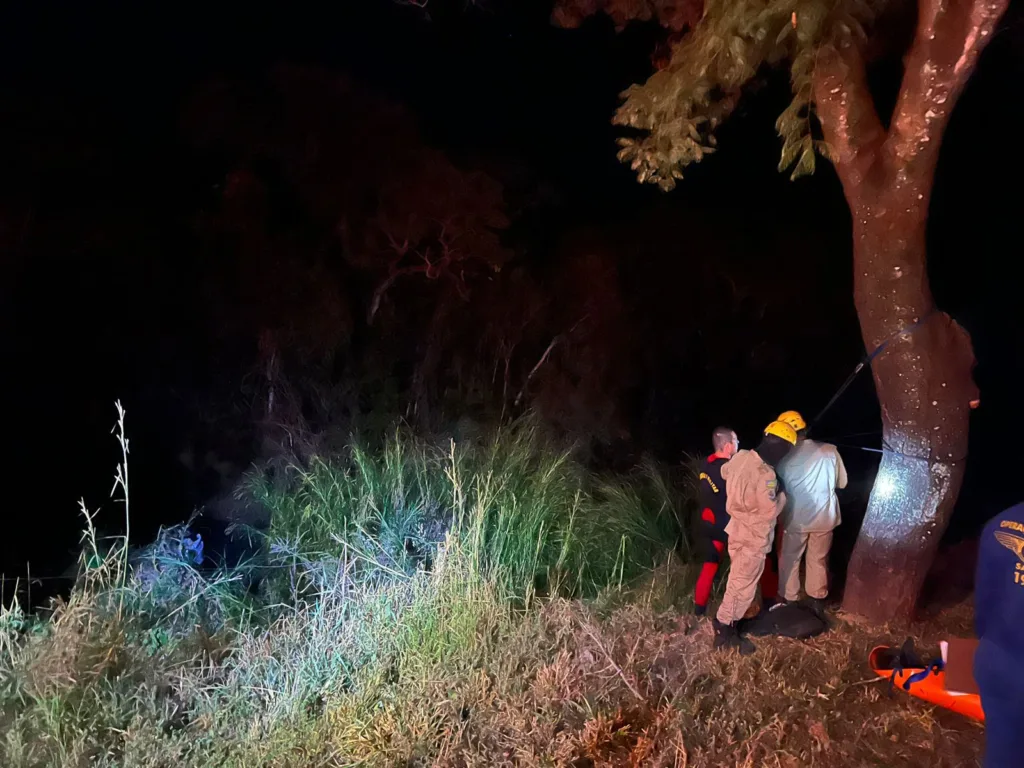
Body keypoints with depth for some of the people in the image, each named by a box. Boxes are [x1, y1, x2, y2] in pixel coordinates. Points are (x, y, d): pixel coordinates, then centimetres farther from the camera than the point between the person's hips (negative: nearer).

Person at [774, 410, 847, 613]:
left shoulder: (784, 457, -12)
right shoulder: (829, 451, -10)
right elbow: (842, 482, 2)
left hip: (795, 519, -2)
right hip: (824, 517, 2)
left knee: (790, 560, 17)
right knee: (818, 560, 19)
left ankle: (789, 601, 27)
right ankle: (817, 601, 32)